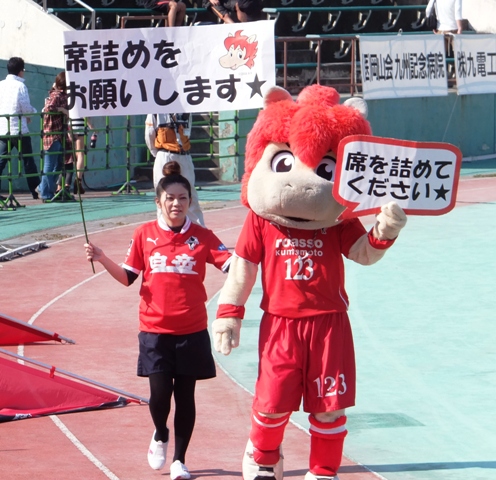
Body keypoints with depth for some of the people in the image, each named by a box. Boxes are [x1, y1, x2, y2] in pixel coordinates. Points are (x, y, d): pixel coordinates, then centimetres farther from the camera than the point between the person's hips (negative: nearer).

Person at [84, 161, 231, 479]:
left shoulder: (202, 237, 0)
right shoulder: (145, 235, 2)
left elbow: (231, 265, -7)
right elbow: (127, 277, 5)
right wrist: (102, 259, -9)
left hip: (192, 330, 0)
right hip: (155, 329, 0)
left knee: (185, 396, 4)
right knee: (160, 394, -9)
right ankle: (160, 435, 25)